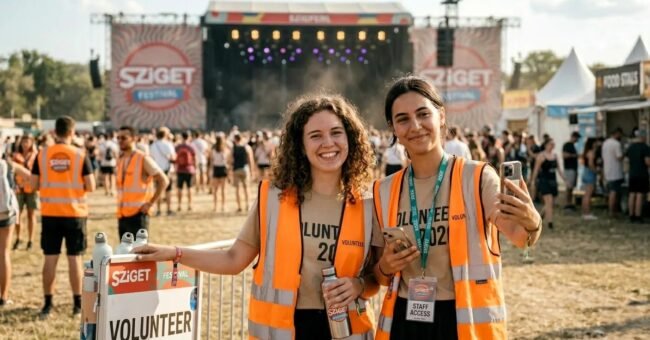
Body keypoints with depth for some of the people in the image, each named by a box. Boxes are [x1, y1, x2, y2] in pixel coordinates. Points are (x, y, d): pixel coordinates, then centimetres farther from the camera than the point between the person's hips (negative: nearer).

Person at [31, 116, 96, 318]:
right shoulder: (80, 155, -6)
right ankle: (78, 304, 11)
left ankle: (48, 303, 11)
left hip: (50, 213, 1)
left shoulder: (42, 154, -2)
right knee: (74, 258, 6)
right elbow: (90, 187, -7)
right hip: (75, 213, -1)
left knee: (50, 258, 7)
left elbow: (34, 185, 1)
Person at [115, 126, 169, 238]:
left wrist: (150, 203, -13)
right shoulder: (120, 160, 14)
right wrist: (120, 204, 14)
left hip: (137, 214, -7)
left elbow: (163, 181, -11)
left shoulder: (143, 159, -7)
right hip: (122, 215, 7)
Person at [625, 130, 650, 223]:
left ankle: (631, 216, 10)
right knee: (640, 195, -5)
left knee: (632, 195, 8)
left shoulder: (630, 147, 9)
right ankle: (638, 217, -6)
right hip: (642, 175, -6)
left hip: (632, 174, 6)